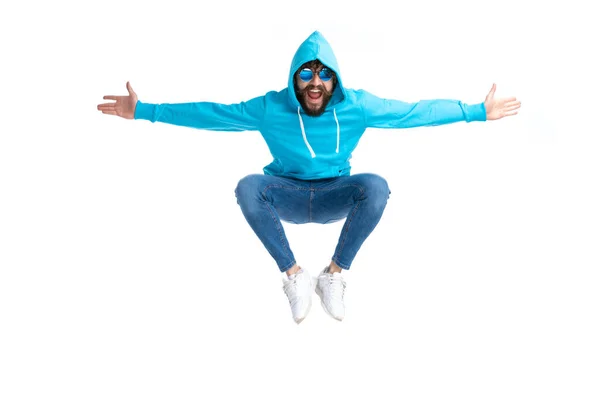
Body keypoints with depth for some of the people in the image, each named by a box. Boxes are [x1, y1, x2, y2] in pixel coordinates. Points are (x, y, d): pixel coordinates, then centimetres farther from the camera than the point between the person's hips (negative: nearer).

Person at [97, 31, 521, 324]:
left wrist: (478, 111, -9)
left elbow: (415, 111, -8)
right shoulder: (272, 107, -13)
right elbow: (212, 113, -10)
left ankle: (334, 274, -14)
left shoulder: (357, 105, -13)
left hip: (334, 197, 0)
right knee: (248, 187, -33)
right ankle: (294, 275, -17)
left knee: (376, 186, -32)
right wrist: (145, 110, -13)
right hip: (287, 197, 0)